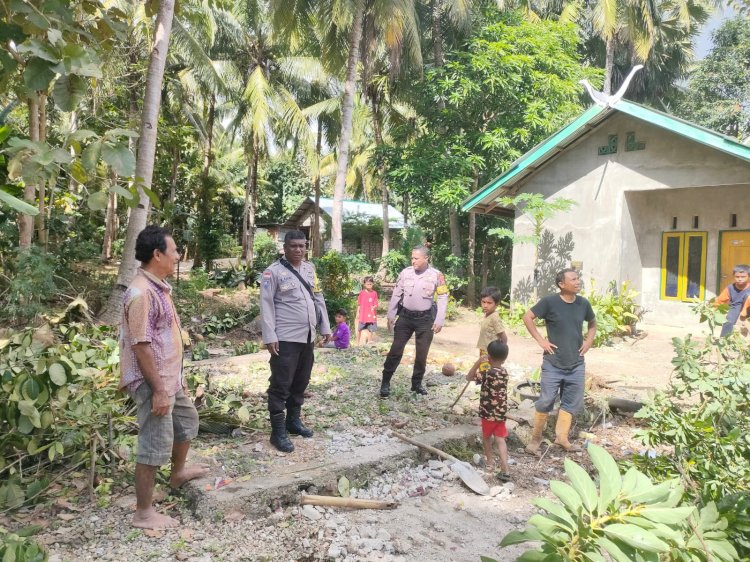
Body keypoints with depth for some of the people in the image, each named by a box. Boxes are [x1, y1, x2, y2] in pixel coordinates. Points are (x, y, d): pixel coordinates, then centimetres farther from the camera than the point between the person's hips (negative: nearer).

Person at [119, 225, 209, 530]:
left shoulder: (159, 287, 9)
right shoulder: (142, 292, -23)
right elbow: (140, 345, -25)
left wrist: (178, 377, 21)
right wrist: (158, 389, -24)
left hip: (169, 377, 11)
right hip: (153, 382, -11)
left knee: (187, 419, 27)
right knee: (155, 444, -2)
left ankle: (179, 472, 50)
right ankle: (144, 513, 11)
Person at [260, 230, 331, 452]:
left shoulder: (310, 269, 11)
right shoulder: (273, 272, -8)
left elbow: (318, 299, 16)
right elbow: (266, 306, -11)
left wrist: (325, 327, 13)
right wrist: (269, 337, -17)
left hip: (307, 337, 7)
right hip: (285, 339, -6)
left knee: (301, 383, 16)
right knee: (280, 385, -1)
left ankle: (293, 420, 32)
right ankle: (278, 431, 7)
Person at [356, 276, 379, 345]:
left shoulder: (374, 293, -2)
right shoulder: (362, 293, 0)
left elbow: (376, 305, -2)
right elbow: (359, 304, 6)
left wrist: (374, 307, -24)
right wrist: (357, 313, 4)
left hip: (371, 315, 0)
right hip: (363, 315, 1)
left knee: (371, 330, 5)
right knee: (360, 329, 7)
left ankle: (369, 342, 17)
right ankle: (358, 342, 20)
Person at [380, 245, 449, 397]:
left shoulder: (436, 275, -7)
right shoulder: (405, 273, -2)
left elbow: (443, 298, -4)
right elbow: (396, 295, 5)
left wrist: (439, 320, -9)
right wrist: (391, 315, 3)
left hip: (425, 318, -1)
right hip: (405, 316, 1)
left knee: (422, 353, 8)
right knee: (395, 350, 0)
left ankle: (417, 383, 24)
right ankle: (385, 382, 9)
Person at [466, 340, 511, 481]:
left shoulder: (488, 373, -21)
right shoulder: (504, 372, 1)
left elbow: (469, 377, -18)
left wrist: (478, 362, -18)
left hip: (489, 412, -5)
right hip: (501, 412, 5)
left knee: (486, 436, 18)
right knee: (500, 439, 6)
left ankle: (490, 462, 33)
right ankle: (505, 470, -2)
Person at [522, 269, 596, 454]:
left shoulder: (583, 303, 1)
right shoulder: (549, 302, -12)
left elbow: (592, 323, 20)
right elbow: (527, 317, -6)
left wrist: (589, 340, 5)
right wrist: (540, 340, -9)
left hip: (576, 364, 4)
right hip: (553, 364, -4)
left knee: (571, 403, 11)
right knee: (546, 401, 1)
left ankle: (562, 437, 25)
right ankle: (536, 438, 15)